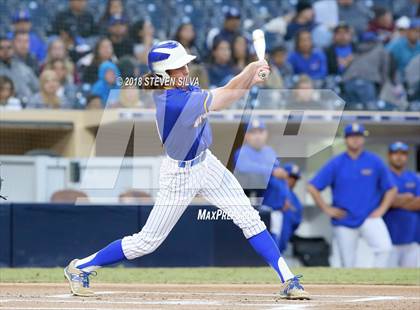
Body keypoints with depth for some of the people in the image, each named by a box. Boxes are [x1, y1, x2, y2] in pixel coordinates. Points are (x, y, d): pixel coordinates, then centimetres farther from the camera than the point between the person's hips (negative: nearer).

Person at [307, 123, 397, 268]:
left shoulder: (375, 162, 0)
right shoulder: (335, 163, -1)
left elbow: (391, 189, 9)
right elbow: (312, 187, -1)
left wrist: (381, 210, -3)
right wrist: (327, 209, -6)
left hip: (370, 217, -1)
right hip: (344, 221, 1)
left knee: (384, 248, -26)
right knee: (347, 264, 5)